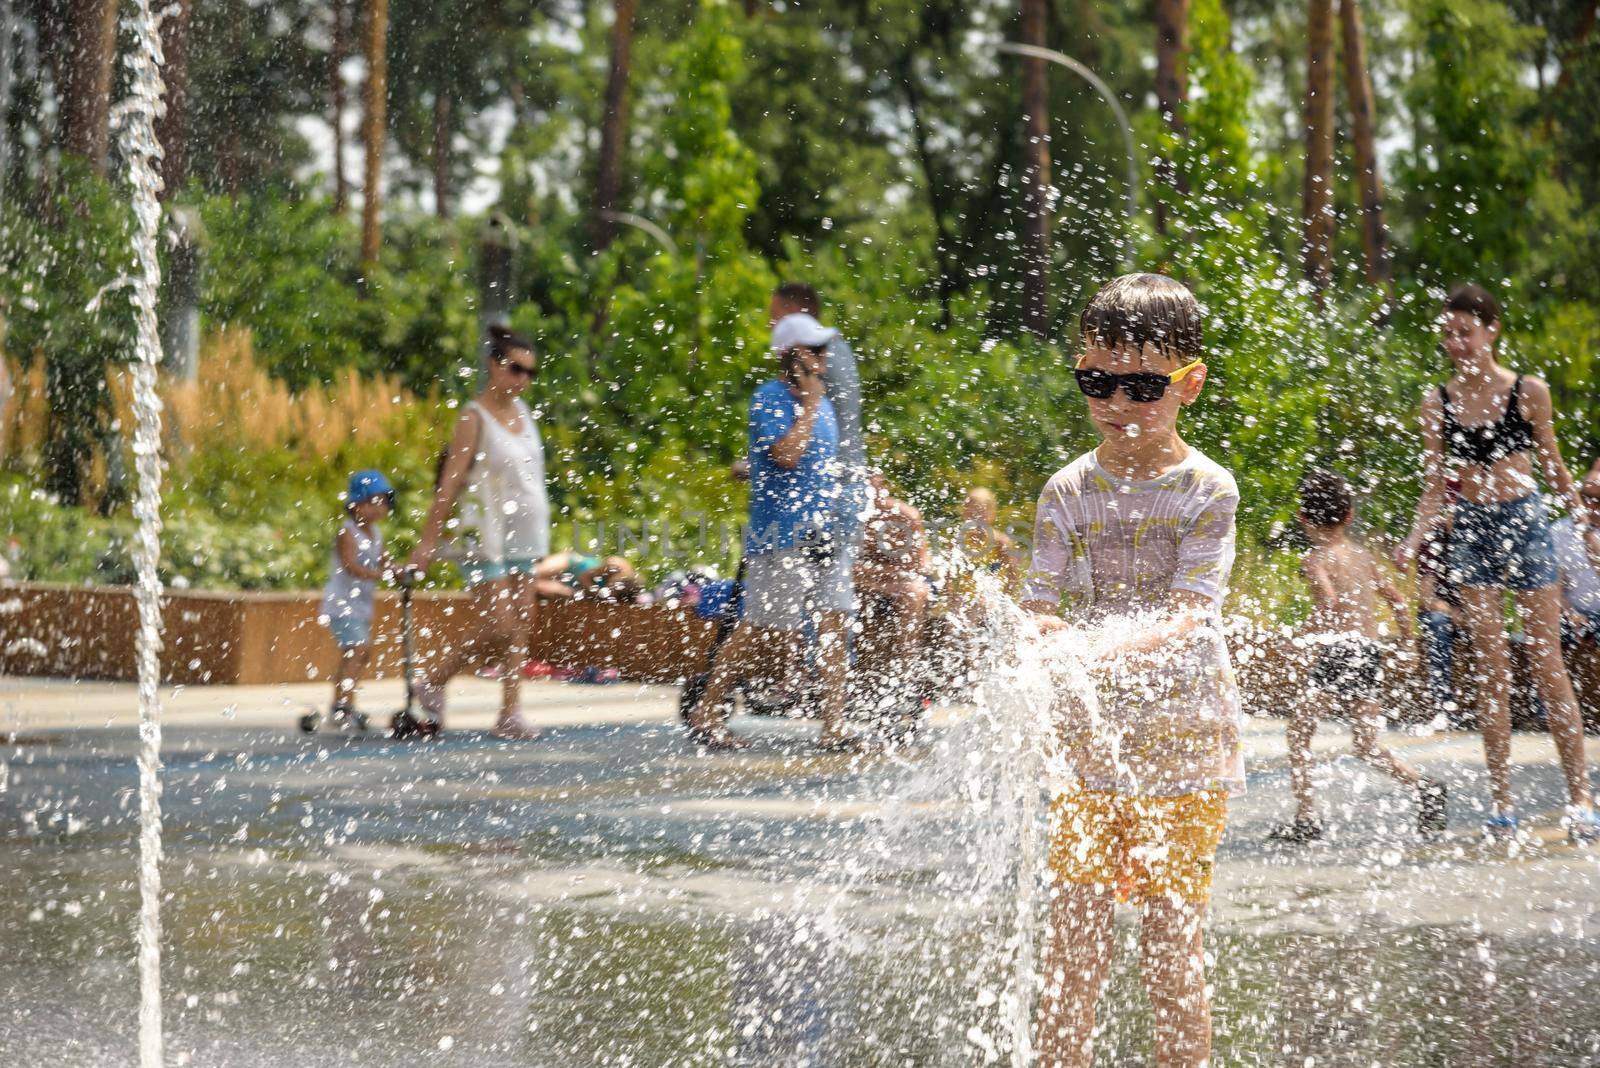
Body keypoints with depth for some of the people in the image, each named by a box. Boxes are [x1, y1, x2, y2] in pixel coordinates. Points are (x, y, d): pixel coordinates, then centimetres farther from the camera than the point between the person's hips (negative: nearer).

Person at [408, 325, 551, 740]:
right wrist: (429, 540, -17)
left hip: (524, 534, 7)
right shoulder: (474, 419, -10)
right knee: (498, 629, -11)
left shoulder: (522, 411, 11)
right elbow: (450, 482, -14)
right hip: (487, 537, -7)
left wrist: (540, 541, 18)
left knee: (521, 629, 2)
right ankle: (432, 681, 7)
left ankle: (509, 715, 3)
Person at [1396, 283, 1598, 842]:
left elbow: (1553, 467, 7)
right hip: (1470, 530, 2)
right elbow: (1434, 488, 5)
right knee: (1491, 669, 2)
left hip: (1525, 523, -2)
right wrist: (1413, 542, -8)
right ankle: (1502, 805, 5)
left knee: (1546, 663, -2)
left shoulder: (1529, 392, -2)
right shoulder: (1437, 403, 3)